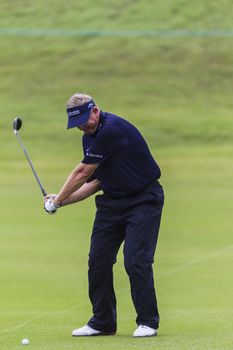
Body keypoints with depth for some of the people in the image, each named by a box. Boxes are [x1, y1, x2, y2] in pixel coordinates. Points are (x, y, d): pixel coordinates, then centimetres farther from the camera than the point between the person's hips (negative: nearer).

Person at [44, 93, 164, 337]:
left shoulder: (112, 129, -22)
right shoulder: (89, 137, 7)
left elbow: (82, 173, -16)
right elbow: (95, 181, 13)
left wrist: (58, 200, -4)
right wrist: (62, 201, 2)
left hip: (143, 200, -9)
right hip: (112, 202, 9)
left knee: (136, 260, -15)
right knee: (98, 260, 2)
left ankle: (148, 322, -4)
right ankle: (103, 322, 11)